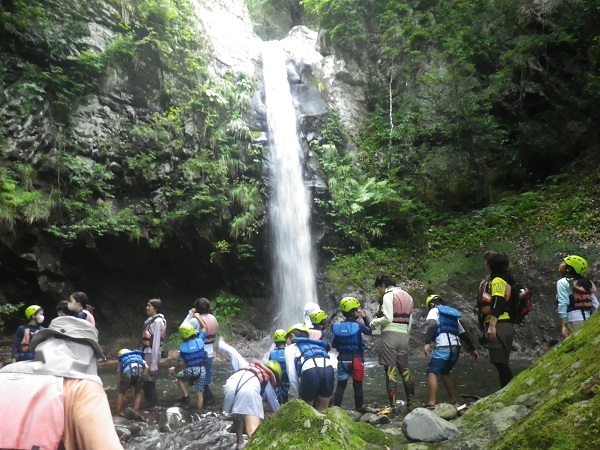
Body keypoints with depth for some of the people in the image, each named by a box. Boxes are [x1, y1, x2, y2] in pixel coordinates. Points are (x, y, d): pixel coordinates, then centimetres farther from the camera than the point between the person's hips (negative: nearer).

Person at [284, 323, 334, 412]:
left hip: (310, 371, -4)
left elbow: (292, 376, 15)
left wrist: (299, 393, 28)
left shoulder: (290, 348, 25)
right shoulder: (316, 345, 39)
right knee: (323, 409, 23)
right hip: (328, 369, 4)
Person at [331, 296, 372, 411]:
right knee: (357, 386, 8)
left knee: (341, 385, 11)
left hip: (342, 359, 3)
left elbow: (334, 345, 2)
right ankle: (359, 409, 14)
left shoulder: (337, 327, -4)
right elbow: (370, 331, 9)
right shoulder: (358, 326, -12)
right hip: (356, 359, -3)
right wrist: (365, 317, 16)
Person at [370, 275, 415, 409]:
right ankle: (411, 402, 18)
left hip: (390, 335, -7)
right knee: (405, 370, 14)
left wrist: (374, 322, 0)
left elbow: (387, 318, -15)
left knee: (391, 370, -4)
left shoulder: (388, 296, -7)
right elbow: (410, 320, 16)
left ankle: (393, 405, -3)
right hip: (404, 336, 7)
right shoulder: (408, 296, 16)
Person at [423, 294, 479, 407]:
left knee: (432, 372, -5)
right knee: (444, 372, 23)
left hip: (443, 347, -7)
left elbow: (432, 325, -14)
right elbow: (463, 333, 30)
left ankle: (431, 403, -17)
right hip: (456, 348, 7)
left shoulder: (434, 311, 8)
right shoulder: (453, 314, 27)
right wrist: (472, 349, 38)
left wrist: (427, 343, -23)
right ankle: (453, 400, 21)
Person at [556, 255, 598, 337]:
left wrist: (563, 326, -14)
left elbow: (563, 304, -12)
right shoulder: (586, 283, 18)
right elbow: (596, 306, 14)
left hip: (574, 321, -7)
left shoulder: (563, 282, -2)